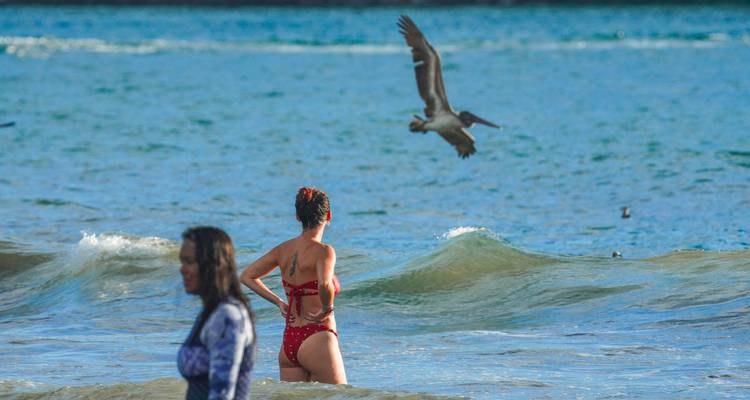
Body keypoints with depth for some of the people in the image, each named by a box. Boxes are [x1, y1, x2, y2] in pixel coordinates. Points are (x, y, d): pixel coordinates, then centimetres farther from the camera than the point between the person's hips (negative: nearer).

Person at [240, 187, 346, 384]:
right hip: (317, 340, -7)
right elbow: (325, 285, -31)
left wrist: (278, 302, 12)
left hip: (288, 343, 7)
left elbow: (246, 276, 14)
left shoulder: (284, 249, 7)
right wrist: (327, 309, -13)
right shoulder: (322, 251, -12)